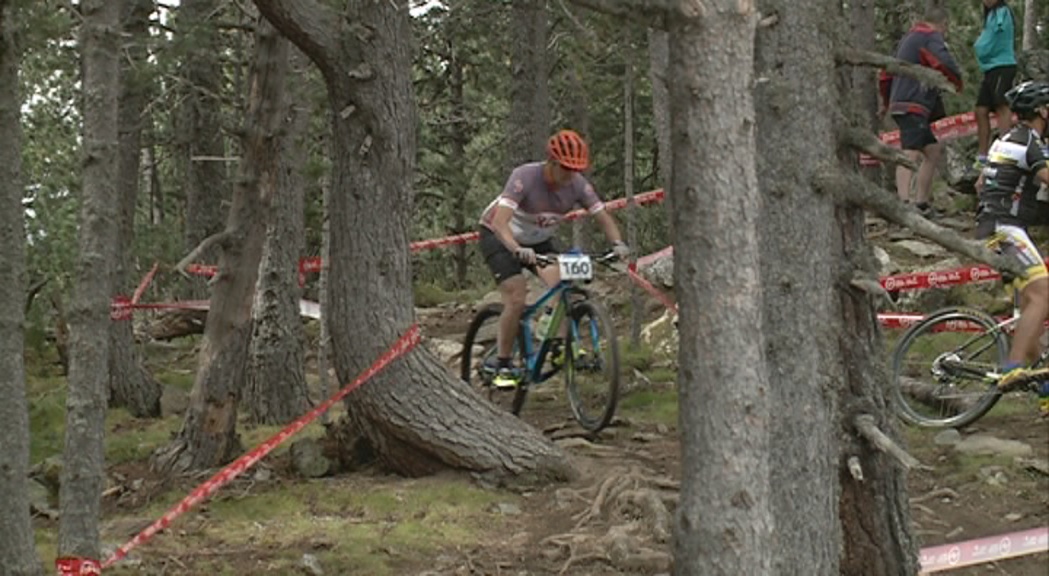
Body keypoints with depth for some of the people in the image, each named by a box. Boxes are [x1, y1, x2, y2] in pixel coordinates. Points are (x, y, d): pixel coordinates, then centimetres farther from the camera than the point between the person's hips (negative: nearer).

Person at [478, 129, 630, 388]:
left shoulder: (578, 184, -19)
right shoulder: (524, 177, -34)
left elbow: (603, 217, -13)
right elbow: (500, 222, -42)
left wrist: (618, 243, -33)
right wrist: (517, 249, -60)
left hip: (538, 241, 5)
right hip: (500, 238, -5)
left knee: (562, 283, -21)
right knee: (517, 299, -19)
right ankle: (502, 364, -6)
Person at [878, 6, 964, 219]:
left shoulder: (907, 38, 24)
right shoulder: (931, 38, -5)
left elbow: (886, 73, 31)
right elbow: (947, 65, -22)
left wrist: (886, 102, 43)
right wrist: (957, 82, -1)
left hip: (899, 104, 10)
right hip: (913, 107, -10)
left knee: (933, 151, 17)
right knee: (911, 154, -23)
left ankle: (922, 204, 17)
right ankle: (904, 202, -40)